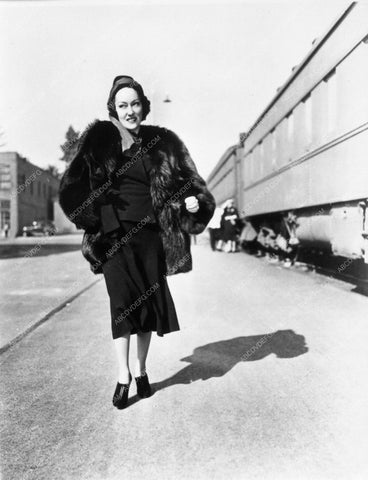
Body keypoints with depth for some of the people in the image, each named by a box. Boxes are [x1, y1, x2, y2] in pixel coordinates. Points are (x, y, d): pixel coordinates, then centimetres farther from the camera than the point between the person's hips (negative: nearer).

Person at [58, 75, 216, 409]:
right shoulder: (100, 138, 1)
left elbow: (184, 179, 10)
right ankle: (123, 374, 5)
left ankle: (142, 371, 22)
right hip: (115, 233, -2)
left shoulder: (161, 141, 5)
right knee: (122, 300, -7)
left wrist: (192, 200, -9)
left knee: (149, 302, 6)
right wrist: (90, 216, -15)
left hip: (150, 232, 2)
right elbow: (75, 183, 0)